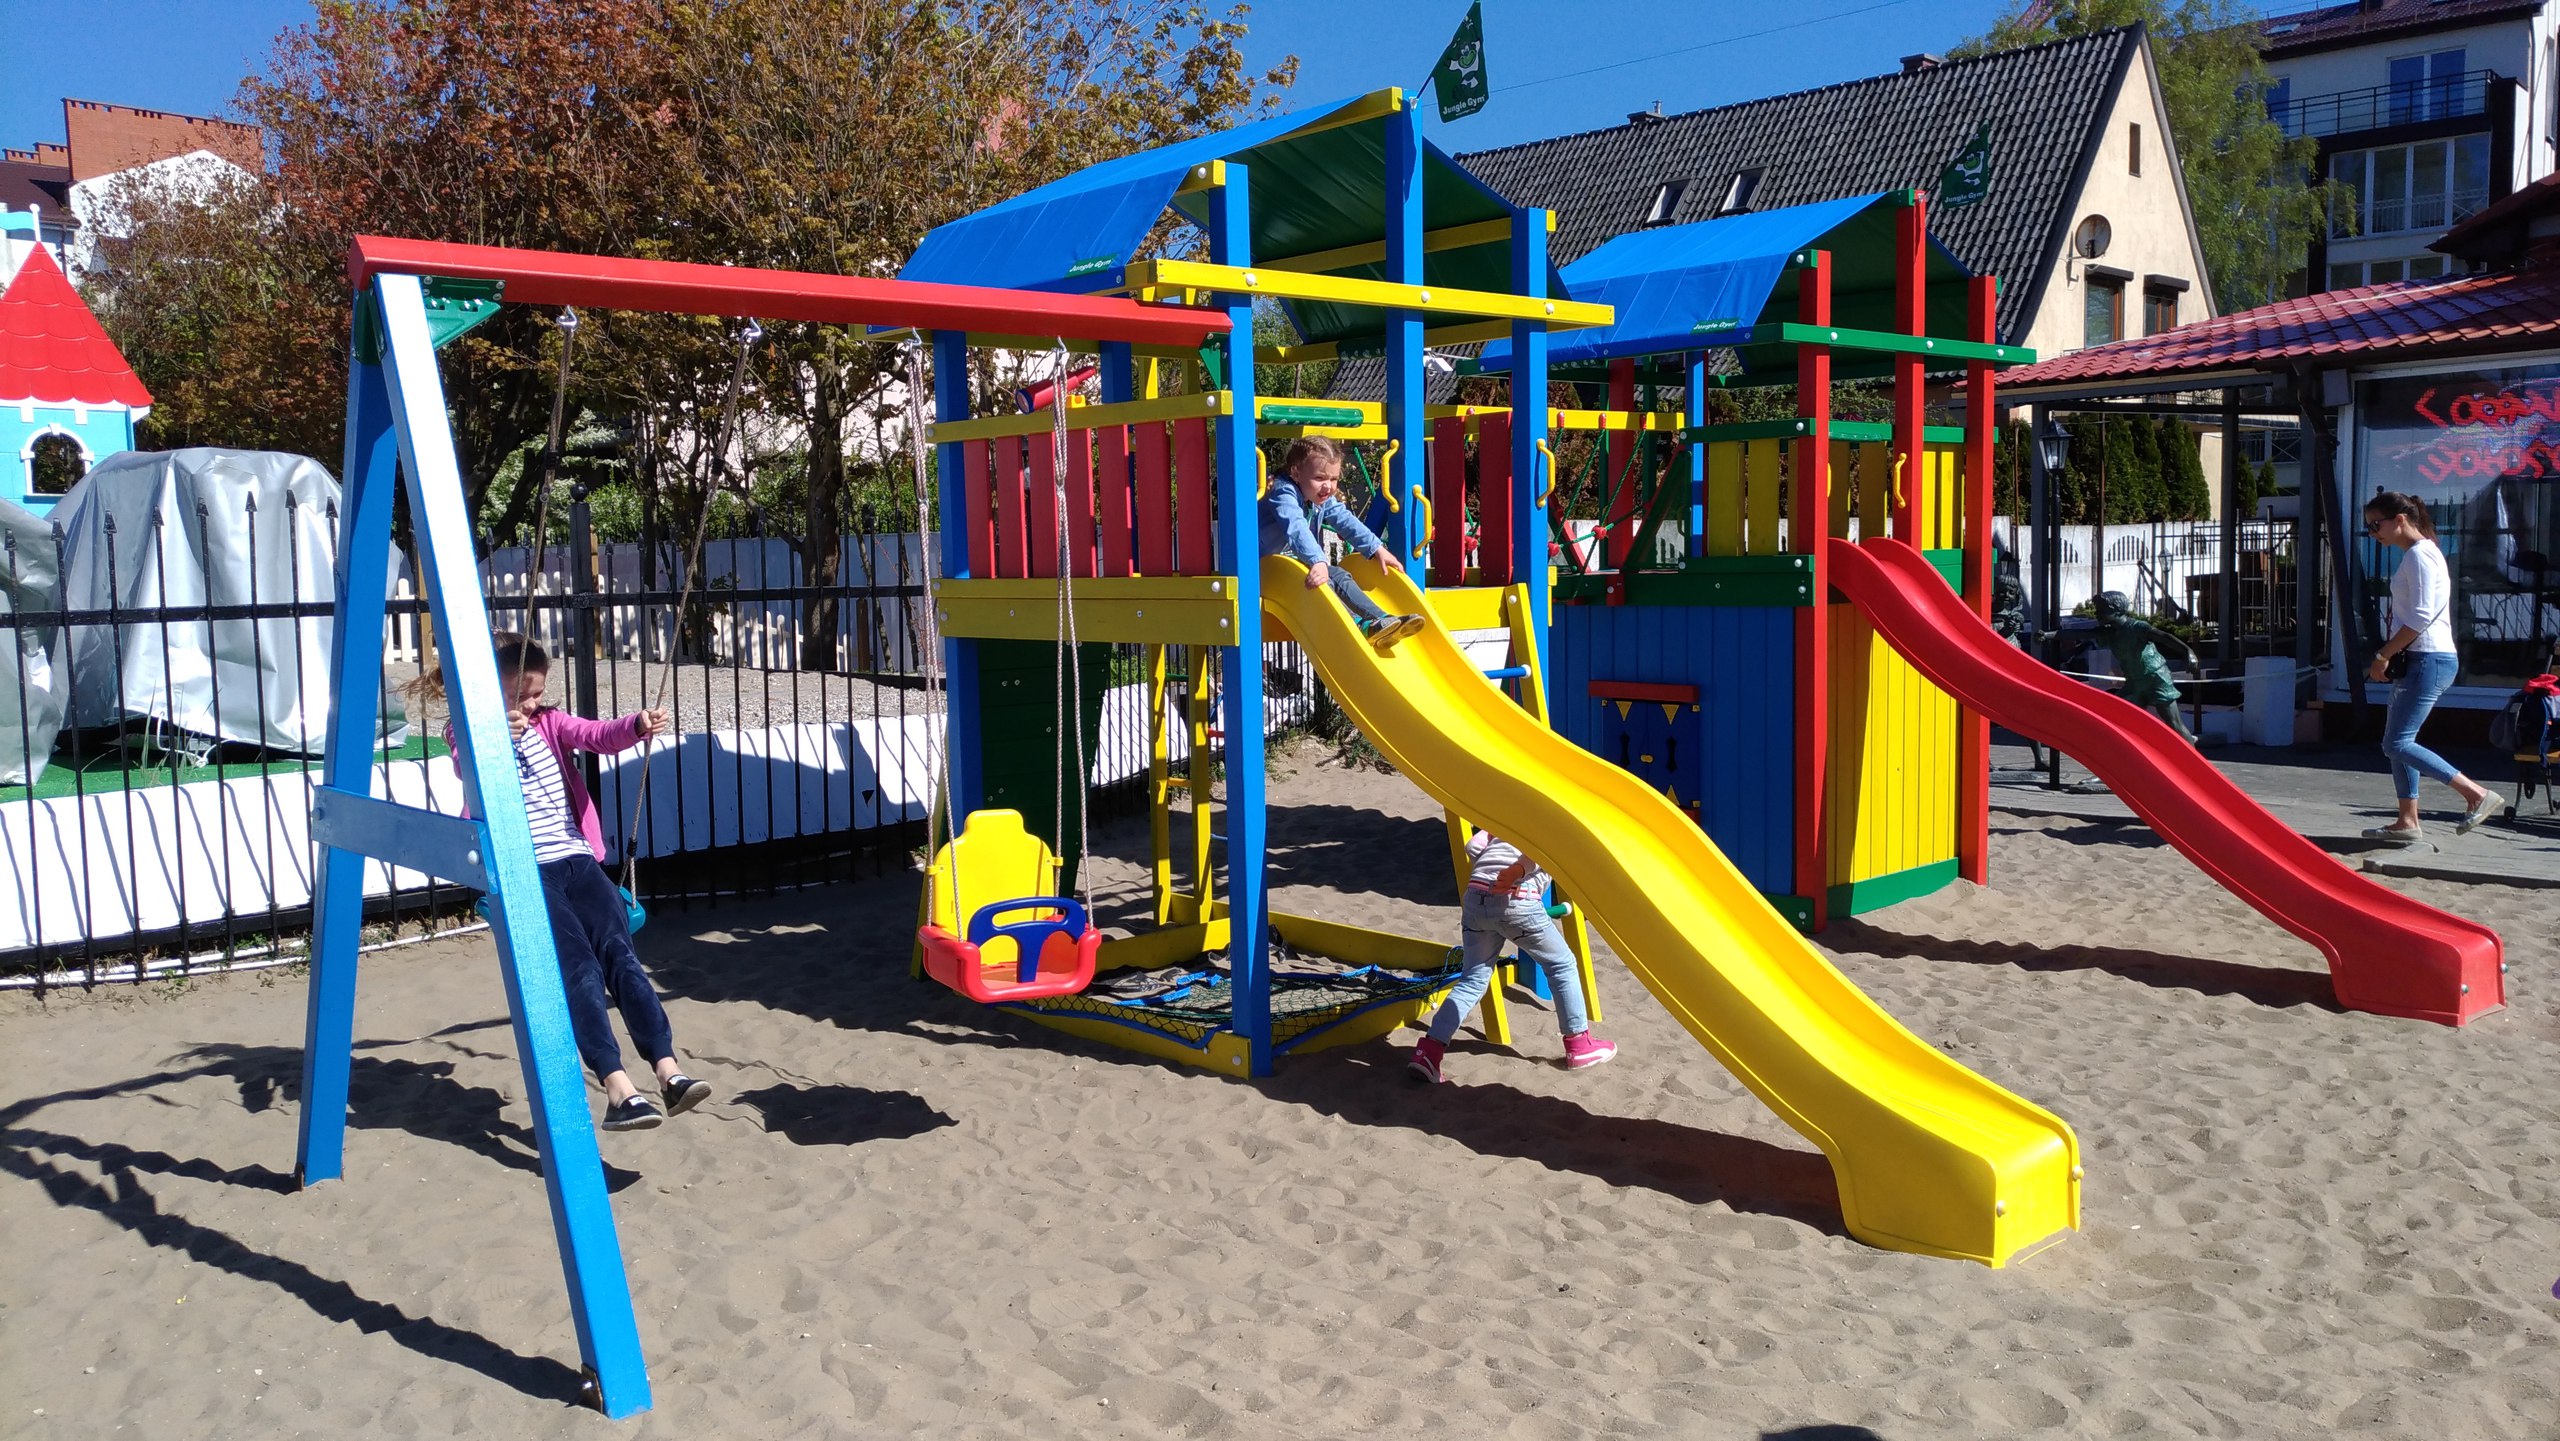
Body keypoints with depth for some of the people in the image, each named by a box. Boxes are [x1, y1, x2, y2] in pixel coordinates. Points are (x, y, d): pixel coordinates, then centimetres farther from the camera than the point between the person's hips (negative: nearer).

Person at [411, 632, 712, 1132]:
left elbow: (599, 735, 0)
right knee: (578, 964, -21)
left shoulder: (549, 722, 17)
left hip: (576, 857, 4)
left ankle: (669, 1071, -26)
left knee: (618, 950, -17)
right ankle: (618, 1088, -29)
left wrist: (638, 725, -21)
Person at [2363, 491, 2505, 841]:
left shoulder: (2420, 555, -12)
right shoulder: (2417, 555, 18)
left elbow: (2420, 617, -19)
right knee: (2398, 742, 11)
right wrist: (2389, 656, 12)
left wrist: (2383, 656, -14)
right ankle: (2408, 821, 14)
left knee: (2396, 743, -13)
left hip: (2429, 660, -10)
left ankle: (2476, 794, -12)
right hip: (2418, 660, 10)